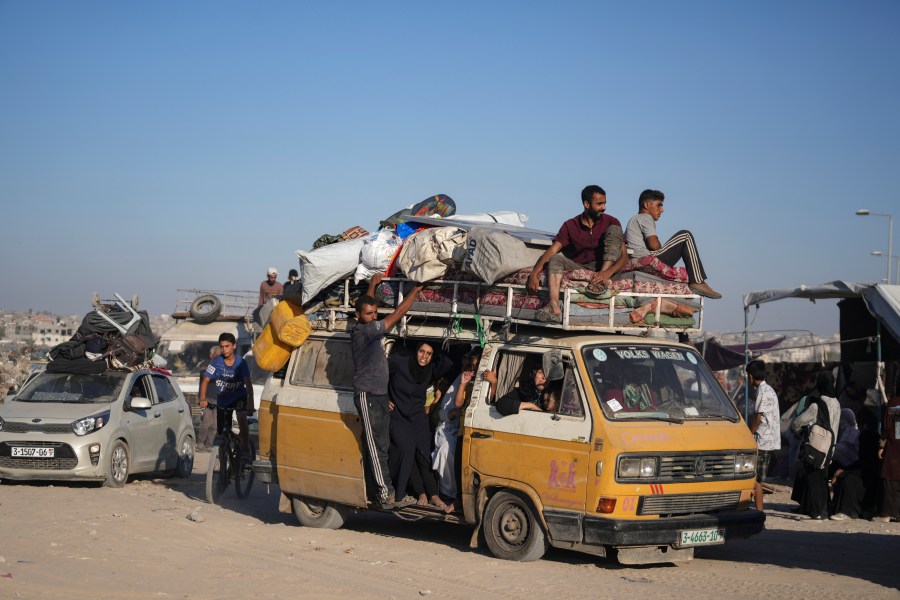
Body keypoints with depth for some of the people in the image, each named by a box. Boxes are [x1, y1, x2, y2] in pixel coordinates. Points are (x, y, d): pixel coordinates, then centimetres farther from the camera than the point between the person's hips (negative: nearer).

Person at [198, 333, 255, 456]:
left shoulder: (240, 362, -18)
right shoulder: (216, 362, -14)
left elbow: (248, 383, -27)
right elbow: (205, 380, -14)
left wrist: (251, 402, -40)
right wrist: (202, 399, -29)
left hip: (239, 396, -3)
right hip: (222, 400, 3)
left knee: (242, 419, -30)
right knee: (222, 432, 7)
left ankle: (246, 450, -24)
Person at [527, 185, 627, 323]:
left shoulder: (611, 222, 2)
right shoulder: (570, 226, 4)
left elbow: (623, 255, -7)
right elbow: (551, 251, -6)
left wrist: (607, 273, -28)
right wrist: (534, 273, -24)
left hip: (602, 268, -2)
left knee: (614, 229, -15)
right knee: (556, 259, -24)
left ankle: (603, 280, -31)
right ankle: (554, 308, -46)